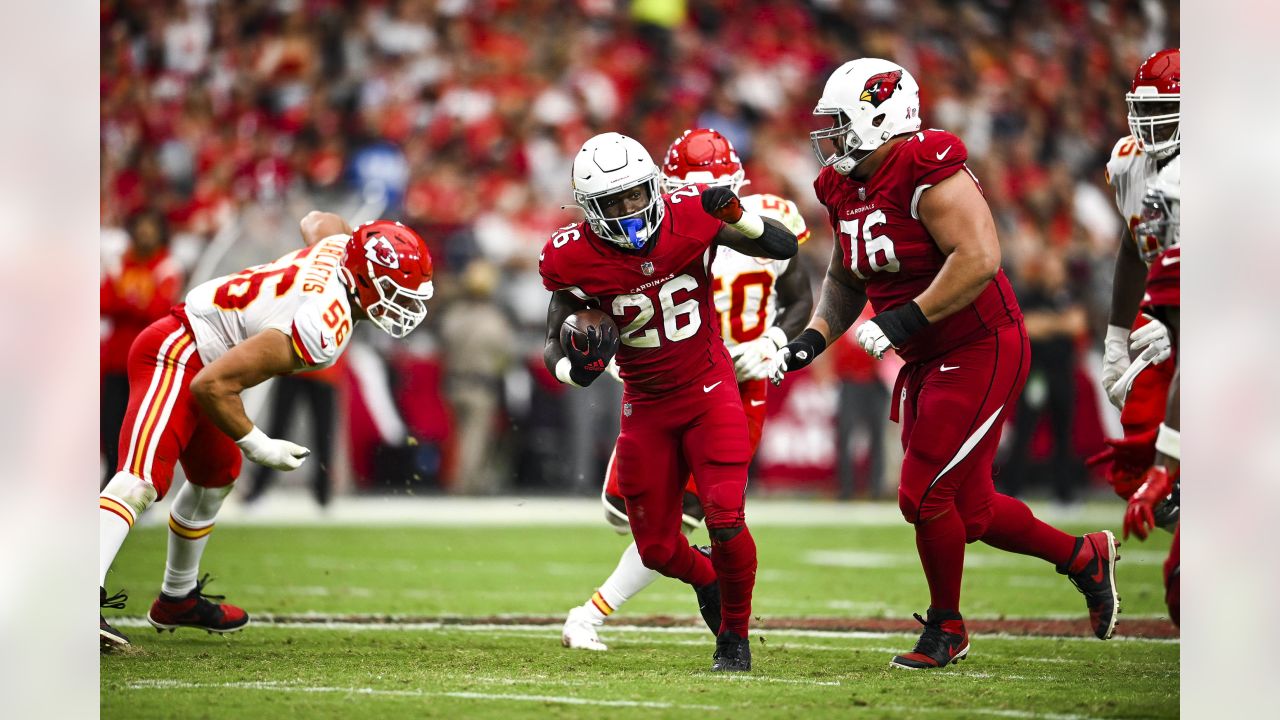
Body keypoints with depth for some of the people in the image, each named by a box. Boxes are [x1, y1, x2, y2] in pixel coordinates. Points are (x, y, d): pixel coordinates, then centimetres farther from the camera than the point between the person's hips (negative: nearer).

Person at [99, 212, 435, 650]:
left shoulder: (340, 245, -3)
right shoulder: (322, 330, -28)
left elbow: (318, 222, 25)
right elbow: (213, 385, -28)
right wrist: (258, 446, -16)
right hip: (177, 359, -11)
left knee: (216, 479, 26)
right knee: (142, 480, -27)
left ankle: (178, 600, 42)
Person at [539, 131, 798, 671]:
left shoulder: (690, 218, -16)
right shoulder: (575, 260, -16)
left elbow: (784, 249, -8)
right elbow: (553, 345, -3)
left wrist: (737, 215, -28)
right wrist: (574, 367, -27)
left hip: (708, 388, -2)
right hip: (647, 405, 2)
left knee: (726, 521, -18)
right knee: (657, 549, 5)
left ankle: (734, 636, 7)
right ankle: (707, 580, 41)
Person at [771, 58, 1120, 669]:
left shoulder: (926, 172, -21)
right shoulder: (846, 189, 7)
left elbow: (978, 258, -30)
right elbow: (845, 280, 20)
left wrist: (903, 320, -30)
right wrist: (814, 337, 3)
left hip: (981, 352, -9)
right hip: (927, 364, 9)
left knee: (926, 494, -7)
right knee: (967, 507, 13)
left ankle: (946, 628, 13)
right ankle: (1085, 558, 33)